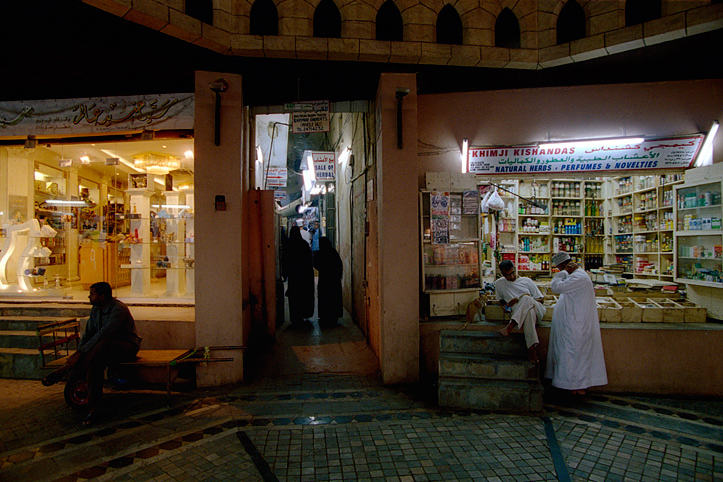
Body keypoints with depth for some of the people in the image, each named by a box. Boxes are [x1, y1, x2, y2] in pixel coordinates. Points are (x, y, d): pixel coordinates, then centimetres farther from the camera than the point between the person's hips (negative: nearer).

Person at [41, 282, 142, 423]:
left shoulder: (119, 309, -21)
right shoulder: (96, 309, 6)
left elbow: (103, 334, -28)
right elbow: (88, 333, 7)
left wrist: (80, 353, -28)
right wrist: (78, 353, -8)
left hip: (128, 347, -7)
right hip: (106, 348, 7)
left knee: (103, 344, -37)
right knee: (94, 363, -27)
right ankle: (92, 406, -23)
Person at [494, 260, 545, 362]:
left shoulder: (527, 281, 14)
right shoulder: (499, 284, 18)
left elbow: (540, 299, 14)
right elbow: (500, 299, 30)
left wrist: (526, 300, -7)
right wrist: (505, 305, 5)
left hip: (537, 309, 0)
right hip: (519, 313, 0)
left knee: (525, 298, -36)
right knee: (529, 313, -40)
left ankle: (510, 326, -40)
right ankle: (532, 348, -47)